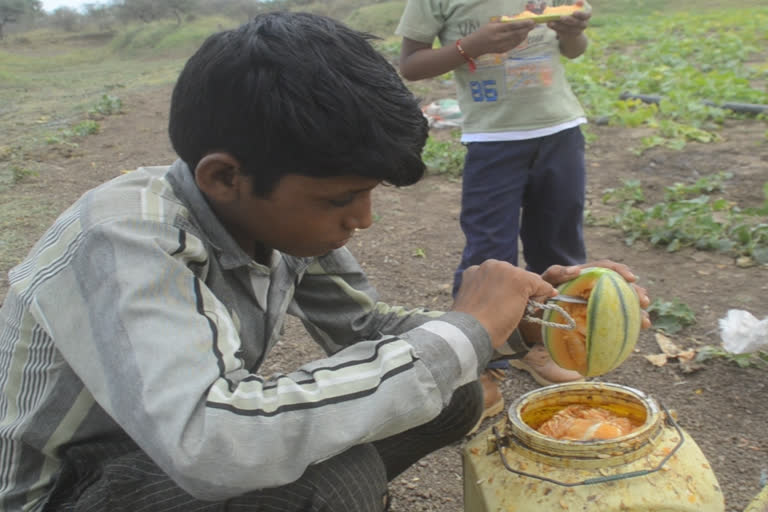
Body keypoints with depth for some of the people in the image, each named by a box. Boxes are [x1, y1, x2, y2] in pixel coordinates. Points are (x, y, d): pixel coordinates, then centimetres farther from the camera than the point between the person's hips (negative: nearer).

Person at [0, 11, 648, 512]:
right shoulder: (123, 243, -32)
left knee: (453, 396, -4)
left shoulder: (283, 210, -11)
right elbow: (207, 445, -46)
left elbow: (367, 327, 2)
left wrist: (520, 317, -14)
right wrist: (461, 333, -37)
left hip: (187, 452, 7)